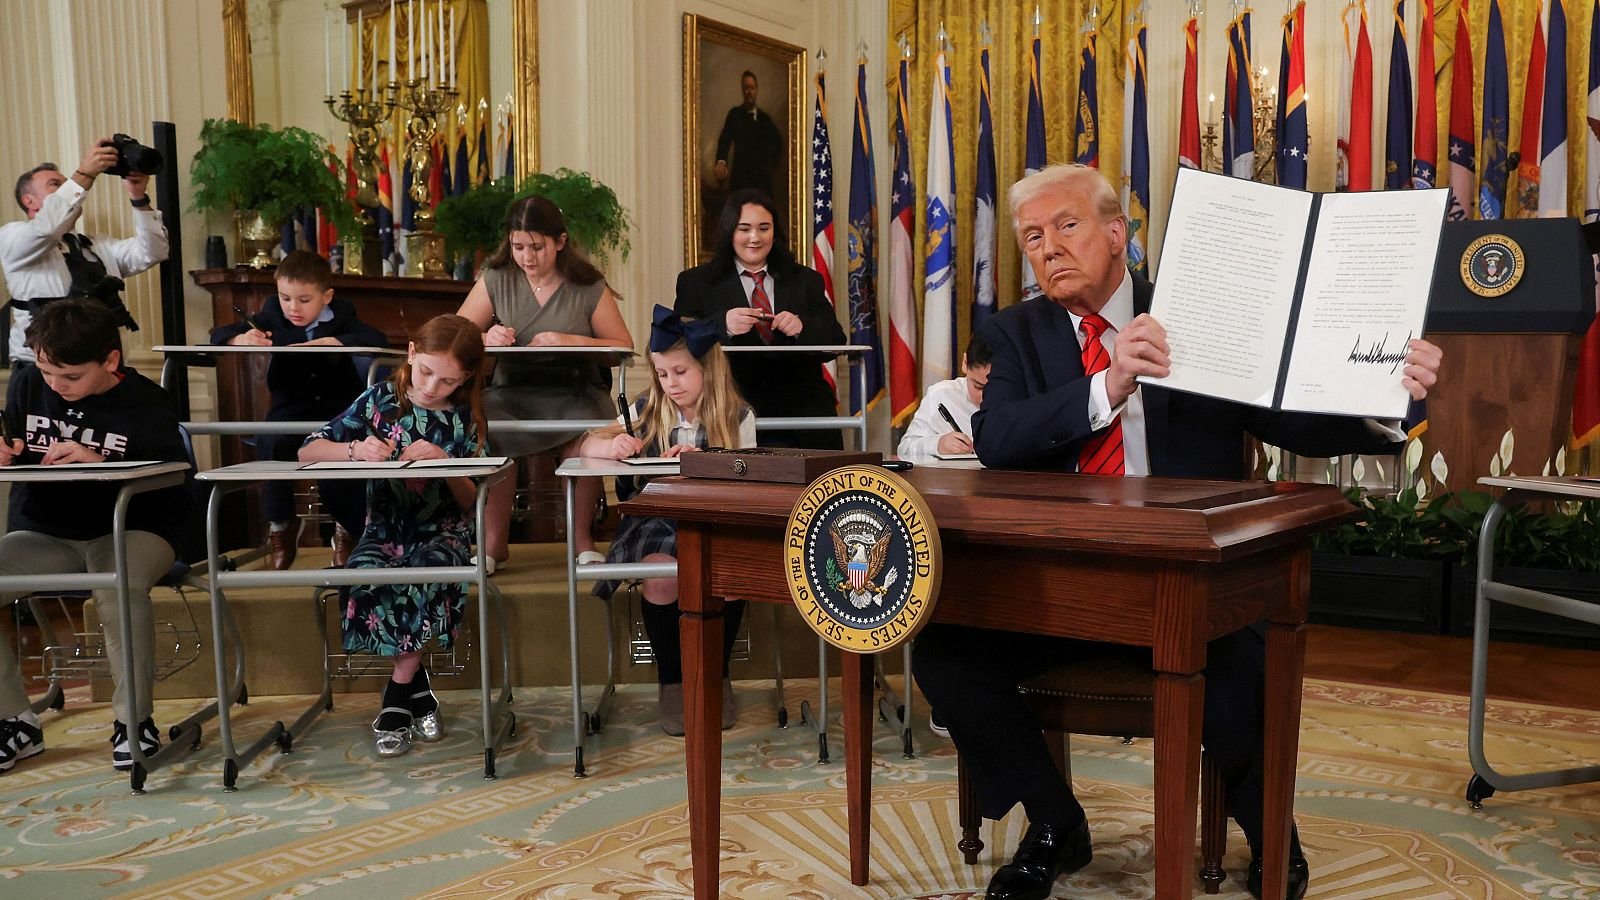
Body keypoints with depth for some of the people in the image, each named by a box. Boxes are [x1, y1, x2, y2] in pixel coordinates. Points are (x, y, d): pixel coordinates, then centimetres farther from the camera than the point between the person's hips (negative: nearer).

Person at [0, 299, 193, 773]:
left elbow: (175, 488, -16)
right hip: (44, 534, 5)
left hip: (128, 532, -5)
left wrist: (99, 464, -28)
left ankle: (134, 719, -16)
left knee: (120, 589, -37)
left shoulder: (146, 404, -9)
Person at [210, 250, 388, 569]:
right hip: (290, 409, 2)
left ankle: (349, 530, -1)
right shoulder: (273, 316, 9)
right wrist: (241, 339, -19)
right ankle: (280, 526, -5)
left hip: (337, 407, -1)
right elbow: (219, 334, 5)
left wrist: (333, 341, -22)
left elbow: (378, 339, -11)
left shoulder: (341, 314, 6)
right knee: (271, 446, -31)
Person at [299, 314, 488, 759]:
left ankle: (398, 695, -13)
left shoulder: (466, 420, 6)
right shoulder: (380, 400, 5)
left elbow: (474, 503, 3)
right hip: (384, 529, 1)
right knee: (366, 579, -33)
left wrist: (444, 462, -14)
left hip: (442, 531, 0)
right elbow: (308, 451, 4)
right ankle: (417, 690, -10)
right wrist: (356, 449, -16)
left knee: (426, 574, -35)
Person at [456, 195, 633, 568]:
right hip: (511, 390, 2)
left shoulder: (588, 286, 3)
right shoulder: (496, 280, 8)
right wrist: (486, 337, -16)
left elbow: (624, 346, 0)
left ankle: (582, 537, -10)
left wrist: (574, 341, -15)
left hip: (574, 391, -1)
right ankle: (495, 539, -11)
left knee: (586, 431, -35)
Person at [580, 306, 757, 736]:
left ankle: (716, 675, -4)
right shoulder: (648, 410, 9)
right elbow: (587, 446, 5)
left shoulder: (738, 417, 4)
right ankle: (671, 681, -7)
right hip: (658, 517, 1)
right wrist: (613, 445, -19)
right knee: (660, 573, -32)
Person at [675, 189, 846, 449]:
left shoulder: (806, 281, 19)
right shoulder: (695, 282, 14)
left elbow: (835, 340, 10)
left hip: (801, 406, 2)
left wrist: (802, 327, -12)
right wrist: (723, 325, -19)